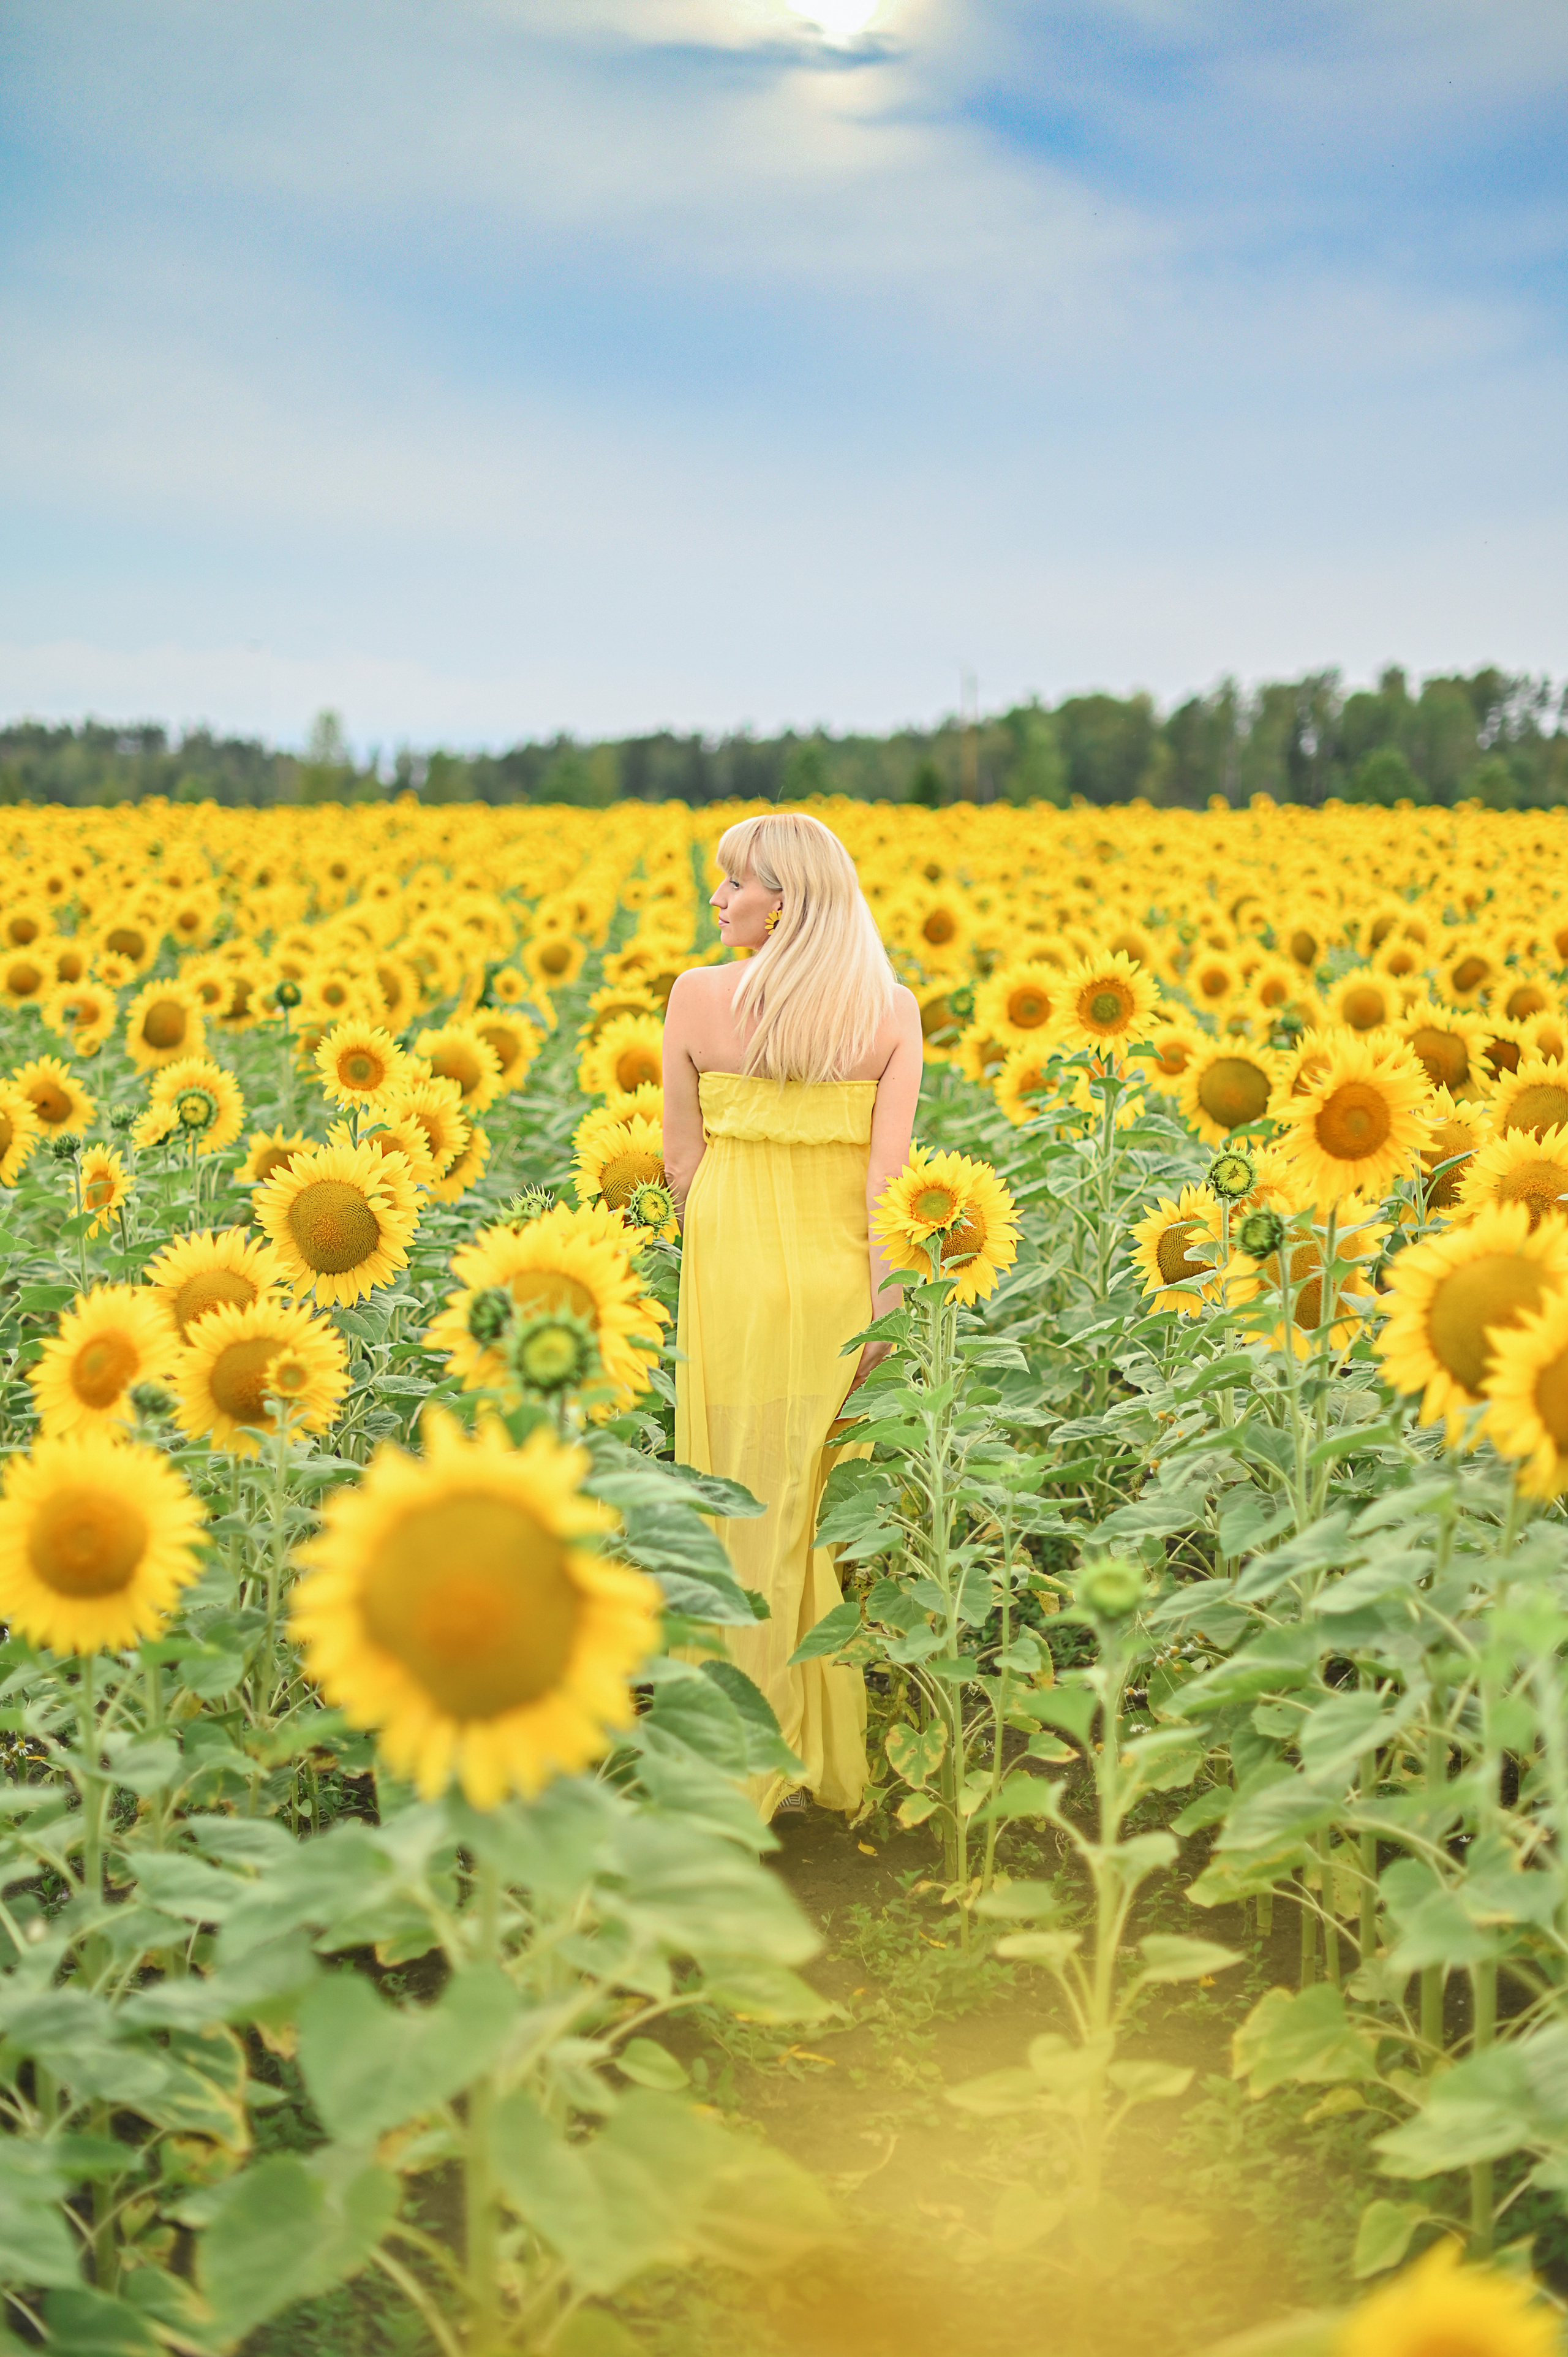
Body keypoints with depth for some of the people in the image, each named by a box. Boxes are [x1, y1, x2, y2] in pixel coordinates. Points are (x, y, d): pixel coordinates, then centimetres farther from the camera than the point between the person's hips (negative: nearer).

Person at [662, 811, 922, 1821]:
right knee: (843, 1514, 11)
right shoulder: (892, 1009, -2)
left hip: (736, 1281, -1)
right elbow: (888, 1169, -9)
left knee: (749, 1516, 6)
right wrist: (883, 1300, -9)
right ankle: (843, 1763, 20)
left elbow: (682, 1159, 0)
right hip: (844, 1282, 1)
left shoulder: (698, 996, -4)